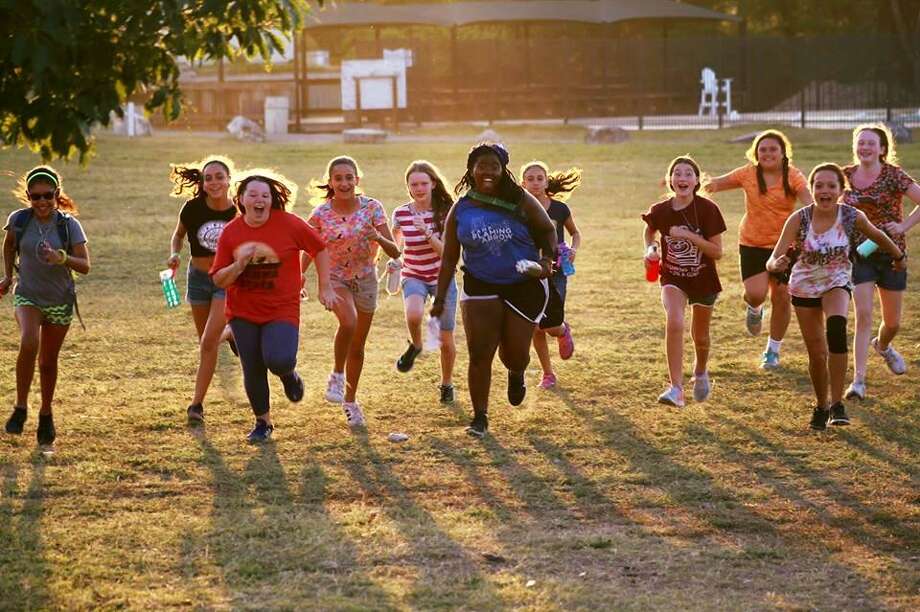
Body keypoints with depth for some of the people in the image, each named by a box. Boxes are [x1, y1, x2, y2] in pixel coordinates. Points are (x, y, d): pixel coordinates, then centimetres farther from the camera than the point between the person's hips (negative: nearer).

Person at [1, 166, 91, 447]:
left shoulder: (69, 224, -13)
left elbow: (85, 266, -17)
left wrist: (62, 258, -34)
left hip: (60, 302, 0)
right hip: (27, 296, 0)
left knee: (48, 361, 11)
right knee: (28, 344, -28)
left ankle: (46, 415, 33)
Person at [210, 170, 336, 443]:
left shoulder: (288, 224, -11)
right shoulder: (231, 232, -4)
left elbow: (319, 249, 3)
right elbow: (218, 280, -1)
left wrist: (325, 288, 4)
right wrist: (240, 264, -20)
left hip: (282, 310, -3)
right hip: (243, 313, 3)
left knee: (278, 360, -25)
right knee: (253, 371, 6)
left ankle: (289, 375, 13)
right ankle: (263, 423, 28)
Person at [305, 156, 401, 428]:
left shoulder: (372, 207, -13)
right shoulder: (321, 214, -13)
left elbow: (395, 252, -15)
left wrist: (379, 238, -35)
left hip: (365, 279, 2)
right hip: (334, 277, -2)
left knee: (357, 347, 13)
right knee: (349, 322, -33)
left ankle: (350, 400, 34)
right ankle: (337, 375, -9)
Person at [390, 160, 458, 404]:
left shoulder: (445, 212, -11)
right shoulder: (400, 214, -8)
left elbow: (446, 252, -19)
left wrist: (427, 232, -30)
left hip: (442, 277, 0)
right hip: (413, 276, 0)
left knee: (446, 339, 4)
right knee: (414, 315, -34)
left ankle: (447, 384, 30)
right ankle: (415, 346, 0)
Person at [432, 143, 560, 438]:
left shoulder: (520, 201, -7)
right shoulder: (461, 210, -2)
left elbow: (548, 229, 7)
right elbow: (449, 258, 4)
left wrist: (548, 258, -12)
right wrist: (440, 299, 1)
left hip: (525, 285, 0)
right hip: (481, 286, 0)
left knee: (515, 353, 3)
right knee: (480, 354, -9)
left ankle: (516, 375, 42)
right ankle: (480, 418, 2)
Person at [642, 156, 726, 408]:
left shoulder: (708, 209, -18)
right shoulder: (660, 211, -12)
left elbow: (717, 252, -17)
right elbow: (650, 230, 13)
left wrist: (688, 236, -28)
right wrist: (650, 249, -6)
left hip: (703, 280, 0)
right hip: (673, 278, 0)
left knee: (700, 337, 15)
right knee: (674, 323, -27)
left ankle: (700, 372, 50)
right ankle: (676, 388, -25)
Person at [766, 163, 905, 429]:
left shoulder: (853, 217, -20)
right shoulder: (799, 219, -22)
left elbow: (877, 236, 3)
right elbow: (772, 261, -25)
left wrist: (898, 256, 19)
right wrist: (777, 264, -49)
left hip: (837, 283, -1)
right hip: (804, 286, 1)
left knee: (836, 326, -32)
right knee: (817, 353, 6)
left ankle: (837, 404, -25)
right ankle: (821, 406, 35)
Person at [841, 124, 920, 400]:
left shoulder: (893, 175, -10)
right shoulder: (847, 176, 0)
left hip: (891, 253, -1)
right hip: (859, 253, 1)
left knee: (892, 322, 13)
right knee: (863, 316, -13)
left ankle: (883, 345, 49)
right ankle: (858, 381, -14)